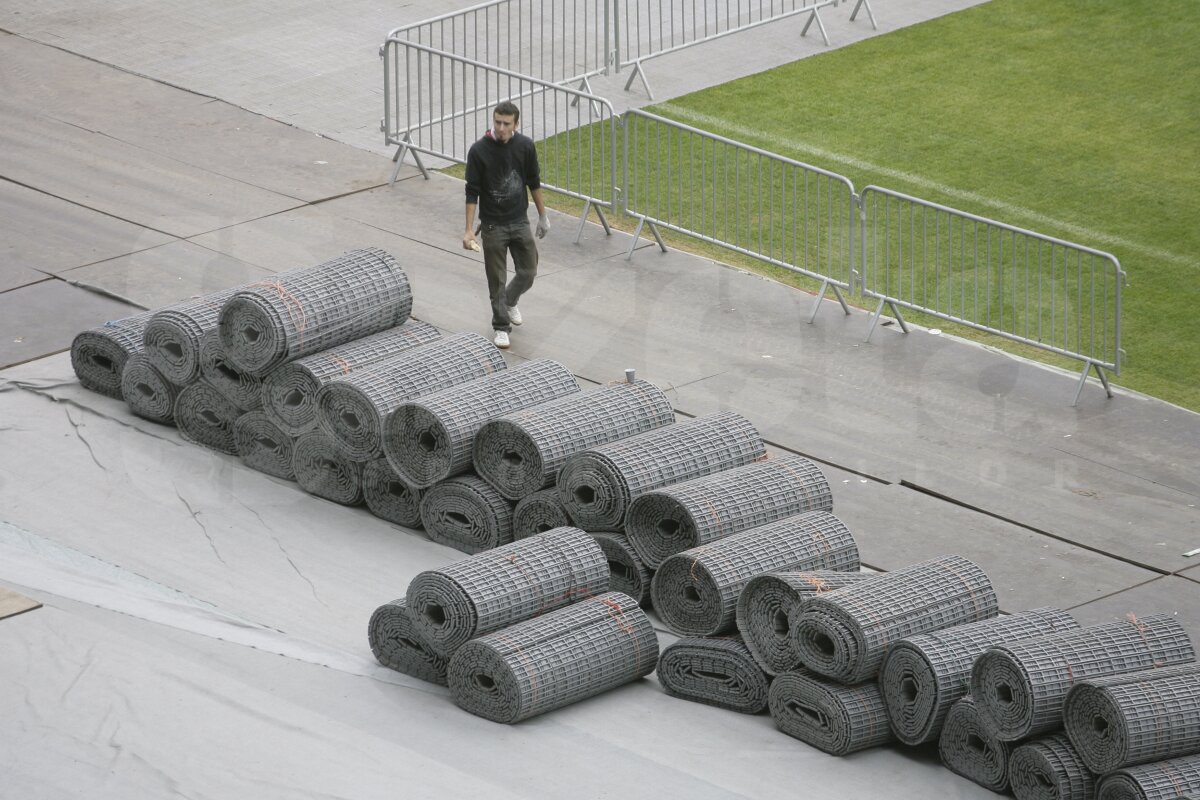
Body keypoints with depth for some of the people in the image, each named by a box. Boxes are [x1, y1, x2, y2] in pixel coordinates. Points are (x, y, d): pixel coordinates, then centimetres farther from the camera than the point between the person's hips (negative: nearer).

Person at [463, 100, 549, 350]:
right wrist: (469, 230, -13)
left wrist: (543, 216, 11)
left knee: (528, 272, 8)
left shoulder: (525, 146, -7)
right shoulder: (479, 151, -16)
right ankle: (501, 326, 19)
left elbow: (534, 183, 7)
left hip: (520, 222, 3)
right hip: (493, 225, -3)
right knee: (497, 280, 3)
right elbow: (472, 192, -11)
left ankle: (509, 301, 38)